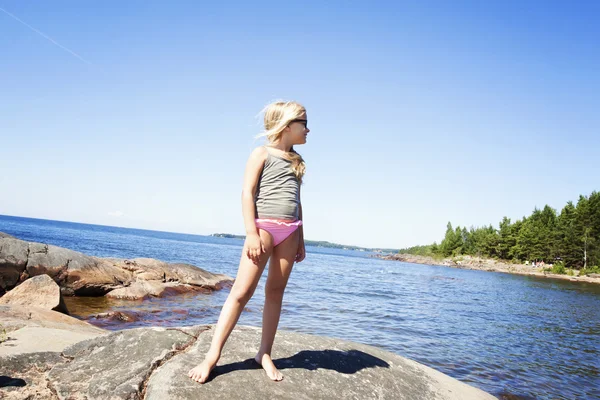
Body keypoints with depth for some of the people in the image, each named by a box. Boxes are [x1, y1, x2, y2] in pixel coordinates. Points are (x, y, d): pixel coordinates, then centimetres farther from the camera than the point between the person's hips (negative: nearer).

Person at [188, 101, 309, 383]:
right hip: (264, 226, -6)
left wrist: (301, 239, 16)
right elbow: (247, 193, -6)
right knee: (242, 290, -9)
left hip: (289, 230, 6)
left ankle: (264, 354, 13)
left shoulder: (296, 160, 19)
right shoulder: (262, 153, 2)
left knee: (276, 291, 6)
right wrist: (251, 232, -16)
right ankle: (212, 355, -4)